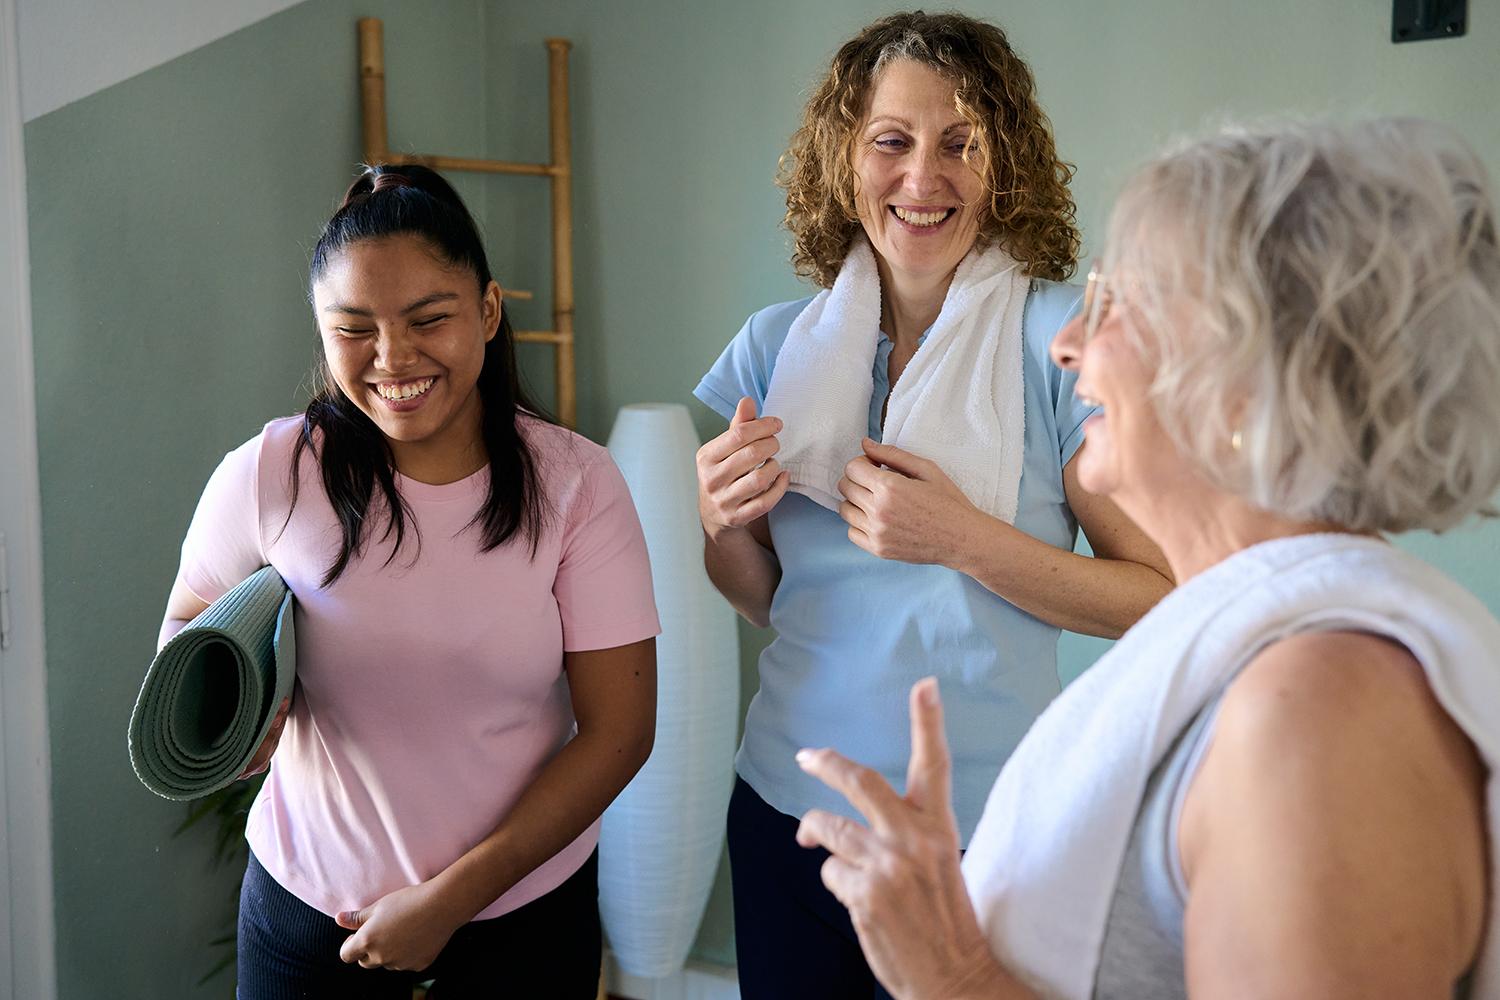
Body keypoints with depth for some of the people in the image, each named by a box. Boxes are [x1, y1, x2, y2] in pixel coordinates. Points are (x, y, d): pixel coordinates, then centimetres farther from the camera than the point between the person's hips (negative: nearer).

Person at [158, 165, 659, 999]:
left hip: (527, 906, 0)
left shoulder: (576, 483, -14)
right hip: (308, 902, 1)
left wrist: (451, 899, -14)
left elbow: (620, 730, -13)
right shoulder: (267, 475, -12)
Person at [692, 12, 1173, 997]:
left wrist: (963, 538, -22)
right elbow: (769, 598, 8)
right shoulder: (779, 346, 1)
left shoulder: (1063, 338, -11)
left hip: (983, 834, -3)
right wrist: (719, 526, -12)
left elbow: (1162, 596, -12)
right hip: (787, 801, 4)